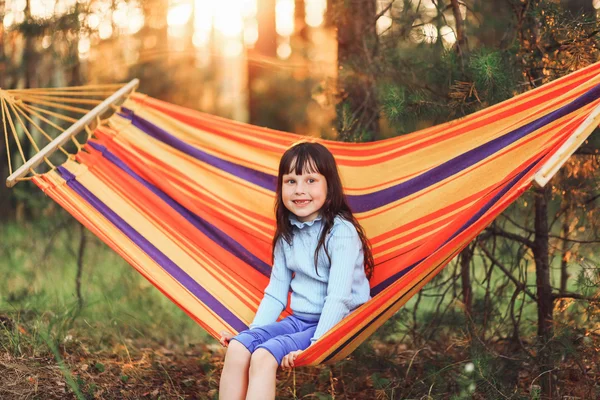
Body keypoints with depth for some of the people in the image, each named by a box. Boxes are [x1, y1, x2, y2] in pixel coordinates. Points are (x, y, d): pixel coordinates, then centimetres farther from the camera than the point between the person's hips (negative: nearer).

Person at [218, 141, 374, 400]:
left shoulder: (341, 232, -14)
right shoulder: (287, 234, 9)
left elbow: (338, 297, -20)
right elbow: (276, 292, 11)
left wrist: (315, 346, -24)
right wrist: (252, 332, -1)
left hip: (335, 325, -7)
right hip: (298, 320, 7)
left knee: (264, 356, -26)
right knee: (238, 347, -16)